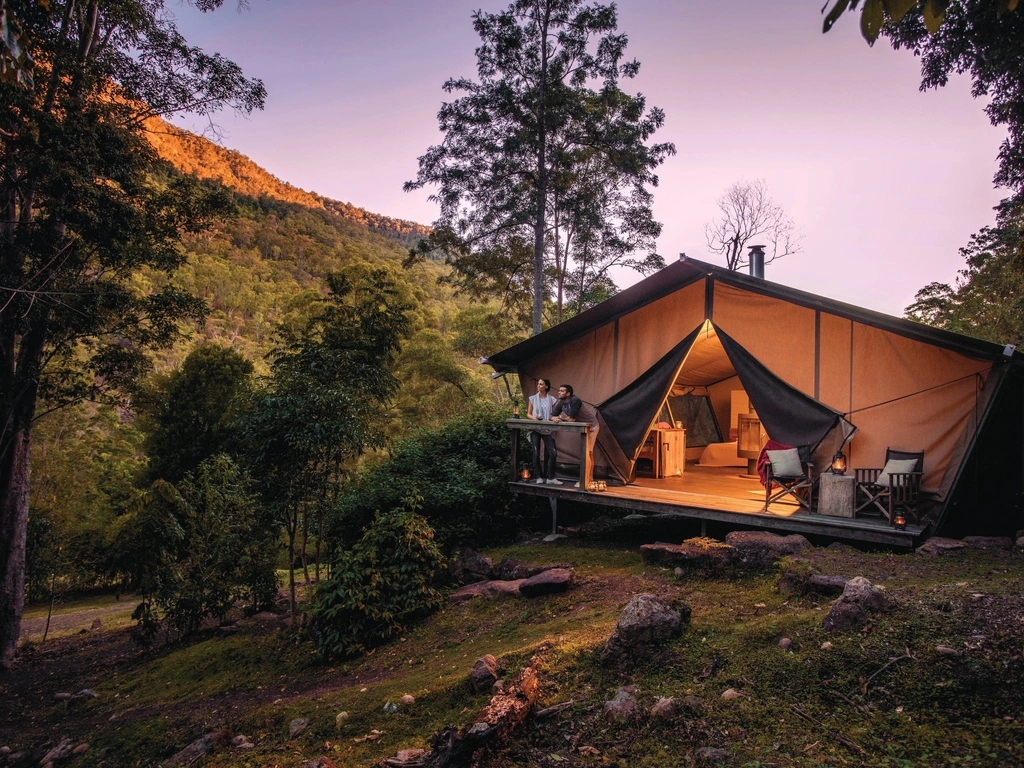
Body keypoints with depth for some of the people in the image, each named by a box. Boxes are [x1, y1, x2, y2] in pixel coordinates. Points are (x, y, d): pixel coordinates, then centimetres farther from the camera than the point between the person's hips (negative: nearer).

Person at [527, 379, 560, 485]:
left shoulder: (552, 399, 6)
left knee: (553, 453, -10)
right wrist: (533, 417, -12)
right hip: (535, 429, 0)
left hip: (547, 429, 0)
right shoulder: (533, 398, 7)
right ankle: (539, 477, 8)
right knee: (536, 453, -2)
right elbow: (528, 414, 9)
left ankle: (550, 478, -1)